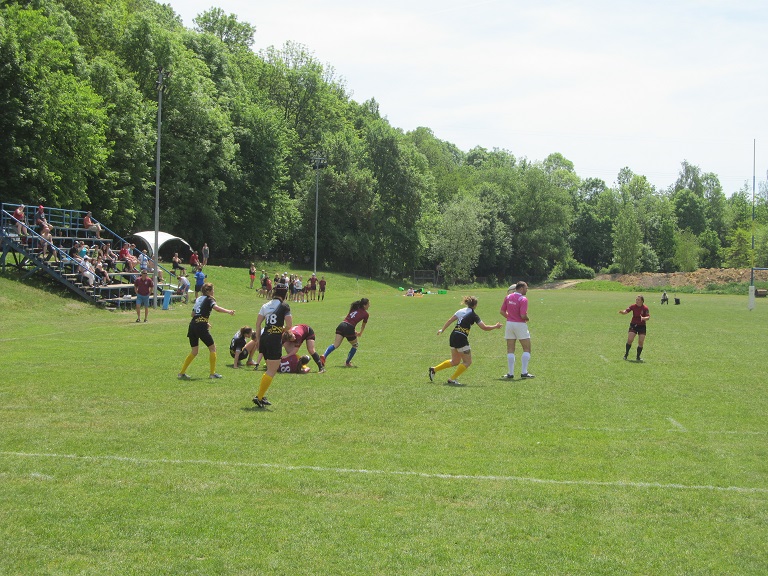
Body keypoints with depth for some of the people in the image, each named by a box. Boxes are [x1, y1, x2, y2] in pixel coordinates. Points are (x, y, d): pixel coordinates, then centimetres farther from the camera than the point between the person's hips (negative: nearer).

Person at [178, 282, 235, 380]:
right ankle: (212, 373, 7)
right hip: (201, 327, -7)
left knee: (194, 352, 16)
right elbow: (216, 308, -22)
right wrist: (228, 311, -27)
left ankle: (182, 373, 12)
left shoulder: (198, 299, 20)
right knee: (212, 348, 7)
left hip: (192, 324, 7)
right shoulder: (209, 299, -1)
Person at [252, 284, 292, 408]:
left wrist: (258, 339, 14)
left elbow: (258, 324, 9)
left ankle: (260, 396, 17)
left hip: (264, 338, 7)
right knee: (272, 371, -1)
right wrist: (283, 330, 8)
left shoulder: (265, 306, 11)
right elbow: (289, 325, -12)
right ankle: (259, 397, -6)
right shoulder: (284, 306, -5)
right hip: (275, 339, -7)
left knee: (270, 369, 19)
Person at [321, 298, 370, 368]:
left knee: (335, 345, -1)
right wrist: (360, 333, 42)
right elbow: (363, 326, 22)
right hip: (349, 328, -5)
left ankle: (324, 356, -23)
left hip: (341, 325, 5)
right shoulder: (365, 314, 6)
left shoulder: (354, 308, 22)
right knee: (355, 345, 20)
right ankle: (347, 363, 21)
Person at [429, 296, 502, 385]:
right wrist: (495, 326, 6)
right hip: (461, 338, -8)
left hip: (453, 337, 8)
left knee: (455, 361, 21)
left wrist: (442, 330, 18)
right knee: (467, 362, 4)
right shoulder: (473, 315, -7)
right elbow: (484, 328, -8)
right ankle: (452, 379, 0)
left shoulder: (461, 311, 12)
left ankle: (434, 369, 23)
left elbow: (450, 320, 10)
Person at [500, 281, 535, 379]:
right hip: (520, 324, -6)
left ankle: (510, 373, 6)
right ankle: (524, 372, 0)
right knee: (527, 349, 5)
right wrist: (527, 318, -1)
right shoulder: (523, 299, -15)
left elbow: (502, 311, 7)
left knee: (510, 350, 9)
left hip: (509, 324, 6)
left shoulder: (508, 297, 4)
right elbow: (523, 315, -22)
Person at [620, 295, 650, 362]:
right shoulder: (633, 306, -6)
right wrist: (622, 312, -36)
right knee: (630, 340, -12)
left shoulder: (645, 308, -11)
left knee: (641, 342, -4)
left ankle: (638, 357, 11)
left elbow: (648, 317, -19)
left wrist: (643, 318, -40)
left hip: (642, 326, -1)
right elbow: (626, 311, -14)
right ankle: (626, 354, 8)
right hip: (633, 325, 1)